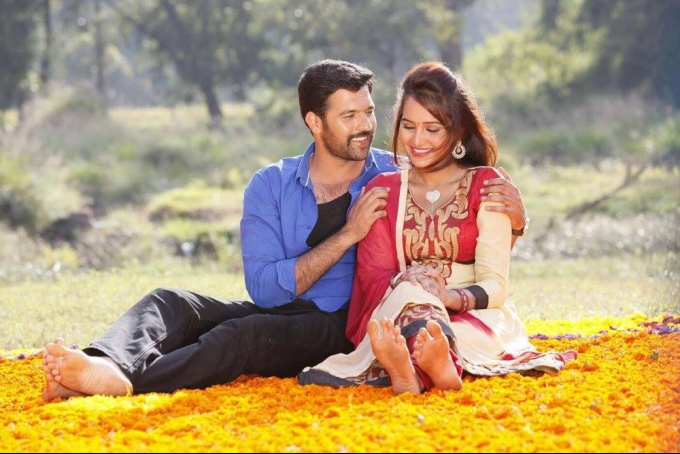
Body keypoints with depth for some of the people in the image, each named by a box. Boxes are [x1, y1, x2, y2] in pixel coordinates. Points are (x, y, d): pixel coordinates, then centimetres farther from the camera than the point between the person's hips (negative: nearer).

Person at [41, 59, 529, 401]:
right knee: (169, 302, -20)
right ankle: (110, 364, -53)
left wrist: (509, 207, -13)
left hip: (343, 329, -4)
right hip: (273, 314, 4)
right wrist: (348, 234, -13)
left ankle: (124, 382, -56)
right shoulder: (270, 186, 6)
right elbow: (266, 287, -5)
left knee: (247, 331, -34)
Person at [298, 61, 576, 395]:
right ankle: (436, 364, -69)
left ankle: (406, 369, -72)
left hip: (474, 318, -1)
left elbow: (495, 286, -4)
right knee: (410, 288, -36)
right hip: (395, 317, 1)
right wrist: (405, 285, -25)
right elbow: (373, 276, -1)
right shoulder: (381, 190, 13)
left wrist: (450, 297, -27)